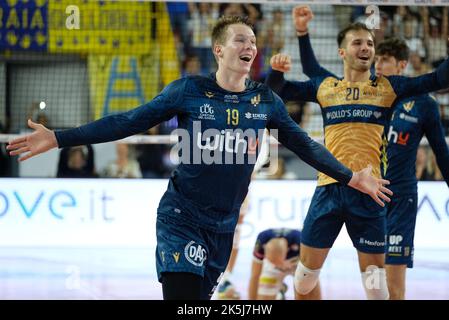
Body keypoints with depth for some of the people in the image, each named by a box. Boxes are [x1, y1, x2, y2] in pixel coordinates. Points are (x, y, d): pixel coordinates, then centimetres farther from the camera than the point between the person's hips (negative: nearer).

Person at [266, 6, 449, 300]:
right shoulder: (325, 86, 12)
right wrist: (277, 70, -7)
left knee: (374, 273, -1)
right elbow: (278, 91, 13)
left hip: (368, 190, -1)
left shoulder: (387, 87, 9)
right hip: (329, 187, 1)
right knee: (309, 266, 7)